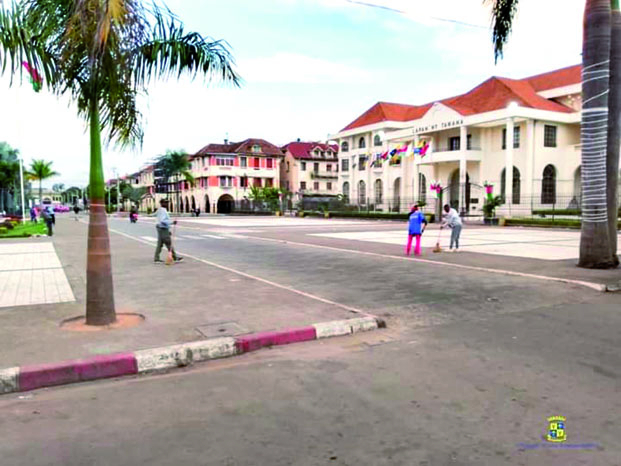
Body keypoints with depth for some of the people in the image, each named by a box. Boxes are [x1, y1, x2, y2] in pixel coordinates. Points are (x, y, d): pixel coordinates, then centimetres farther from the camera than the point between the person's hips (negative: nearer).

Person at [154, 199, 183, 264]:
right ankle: (175, 258, 4)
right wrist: (172, 222, -26)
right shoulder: (163, 211, -17)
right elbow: (162, 221, -29)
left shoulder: (160, 210, 16)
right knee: (169, 244, -3)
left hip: (160, 229, 10)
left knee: (160, 244, 11)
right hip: (163, 229, -10)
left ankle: (156, 259, 12)